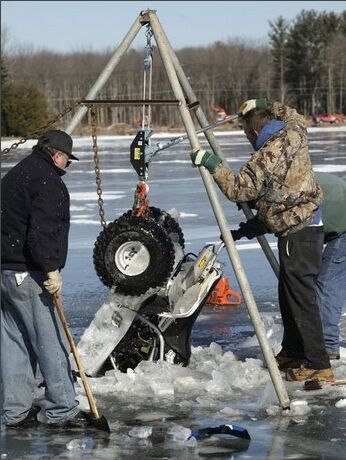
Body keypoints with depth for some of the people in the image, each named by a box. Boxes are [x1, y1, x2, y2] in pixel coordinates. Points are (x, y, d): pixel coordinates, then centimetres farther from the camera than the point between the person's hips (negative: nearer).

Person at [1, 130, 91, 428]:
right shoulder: (47, 180, -11)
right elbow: (42, 229, -23)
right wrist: (51, 270, -22)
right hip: (27, 273, -10)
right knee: (51, 342, -4)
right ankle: (61, 411, -1)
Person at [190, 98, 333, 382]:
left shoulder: (267, 155, -18)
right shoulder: (294, 133, 8)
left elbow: (239, 189, -16)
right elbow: (295, 117, 34)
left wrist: (212, 165, -8)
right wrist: (266, 107, 37)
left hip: (297, 233, -10)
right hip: (309, 224, 10)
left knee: (301, 298, -9)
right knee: (289, 294, 18)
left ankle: (317, 364, -9)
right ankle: (293, 352, 27)